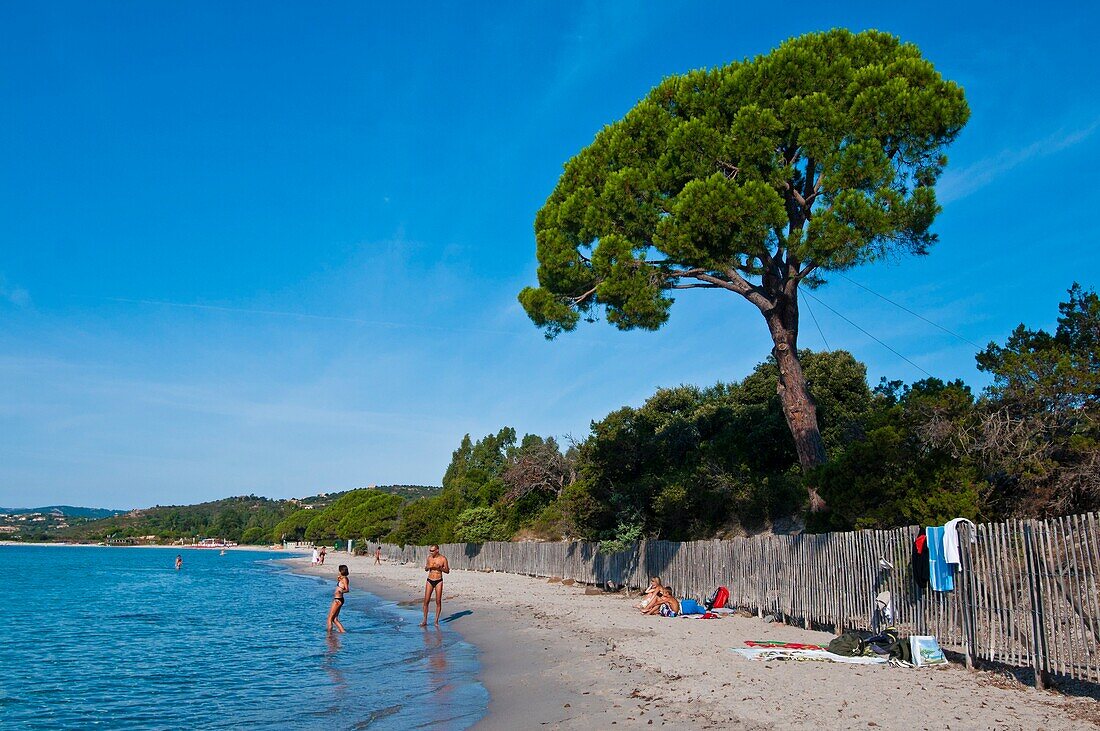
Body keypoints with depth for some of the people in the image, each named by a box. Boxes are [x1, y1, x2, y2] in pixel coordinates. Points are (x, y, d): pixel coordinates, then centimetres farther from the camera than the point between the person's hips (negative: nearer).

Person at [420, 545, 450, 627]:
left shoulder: (443, 558, -6)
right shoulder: (429, 557, 4)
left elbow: (447, 571, -2)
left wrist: (439, 568, -19)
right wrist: (428, 567, -8)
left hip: (438, 581, -3)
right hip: (430, 581, 3)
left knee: (438, 602, 0)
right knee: (426, 601, -1)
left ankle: (436, 621, 9)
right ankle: (425, 621, 7)